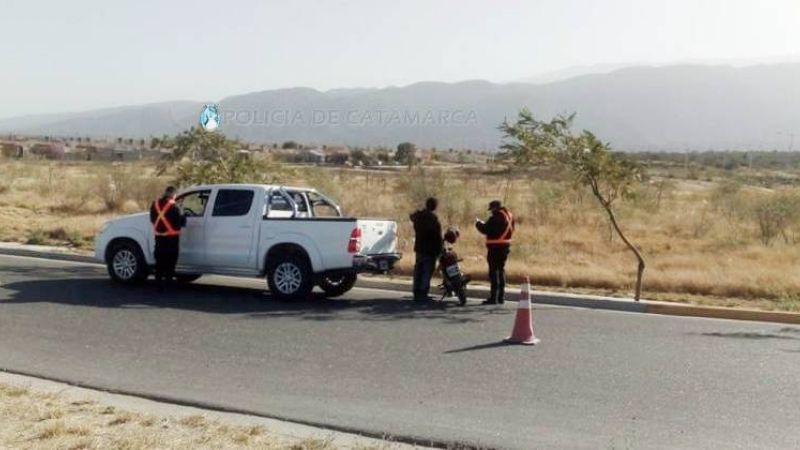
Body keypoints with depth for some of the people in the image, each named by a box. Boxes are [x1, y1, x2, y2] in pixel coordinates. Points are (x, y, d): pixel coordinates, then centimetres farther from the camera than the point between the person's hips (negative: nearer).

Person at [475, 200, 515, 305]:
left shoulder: (496, 218, -18)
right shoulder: (509, 216, 10)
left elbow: (485, 230, -18)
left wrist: (478, 223, 3)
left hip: (495, 247, -9)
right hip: (506, 246, 9)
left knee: (494, 271, -5)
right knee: (501, 270, 16)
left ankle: (494, 297, -5)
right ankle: (501, 297, 20)